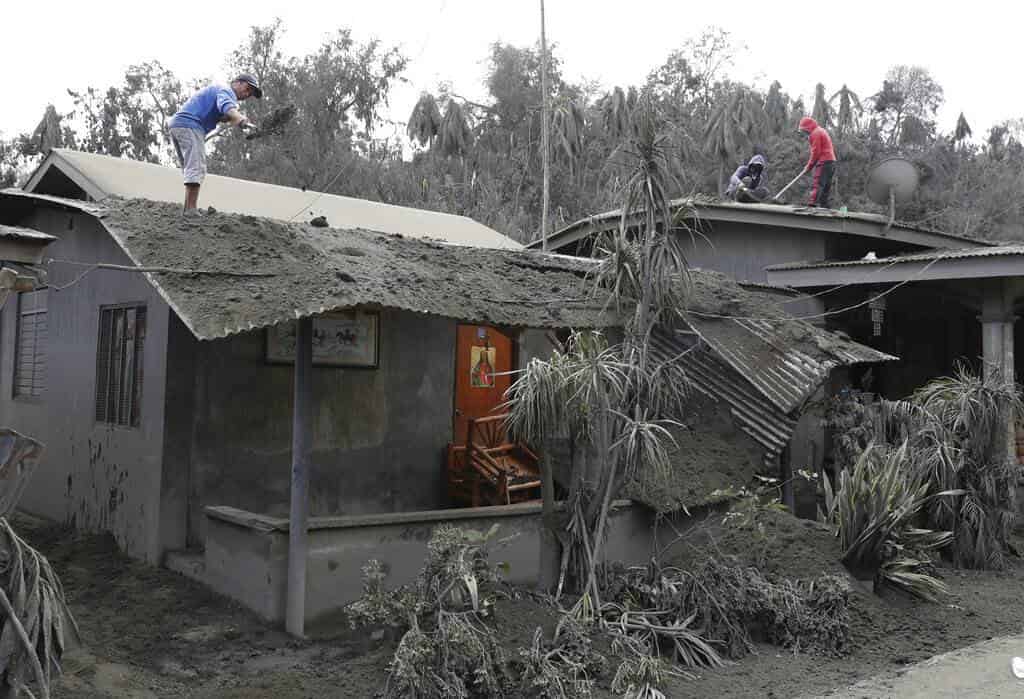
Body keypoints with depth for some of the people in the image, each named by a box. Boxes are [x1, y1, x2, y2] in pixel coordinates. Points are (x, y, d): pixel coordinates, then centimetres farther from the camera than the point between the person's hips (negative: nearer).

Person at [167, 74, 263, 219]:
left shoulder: (216, 90, 29)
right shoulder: (227, 91, -4)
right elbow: (227, 107, -28)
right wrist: (241, 121, -48)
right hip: (189, 125, -10)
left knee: (190, 169, 12)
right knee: (196, 169, -17)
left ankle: (187, 209, 8)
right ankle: (191, 211, -25)